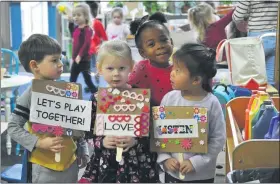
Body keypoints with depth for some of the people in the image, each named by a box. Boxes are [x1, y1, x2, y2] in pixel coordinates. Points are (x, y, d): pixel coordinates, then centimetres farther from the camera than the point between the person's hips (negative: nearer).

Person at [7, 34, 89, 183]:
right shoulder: (29, 97, -14)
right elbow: (13, 127, -13)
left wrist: (83, 151, 12)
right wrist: (39, 142, -22)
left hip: (70, 162, 5)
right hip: (45, 167, -5)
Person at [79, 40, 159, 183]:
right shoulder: (97, 99, 1)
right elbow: (89, 132, 5)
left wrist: (135, 141, -19)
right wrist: (102, 142, -13)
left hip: (138, 163, -2)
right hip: (106, 163, 2)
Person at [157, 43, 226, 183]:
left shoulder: (211, 103, -16)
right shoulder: (169, 99, -9)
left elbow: (218, 139, -12)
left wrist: (196, 162, -16)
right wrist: (165, 158, -11)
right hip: (172, 171, 2)